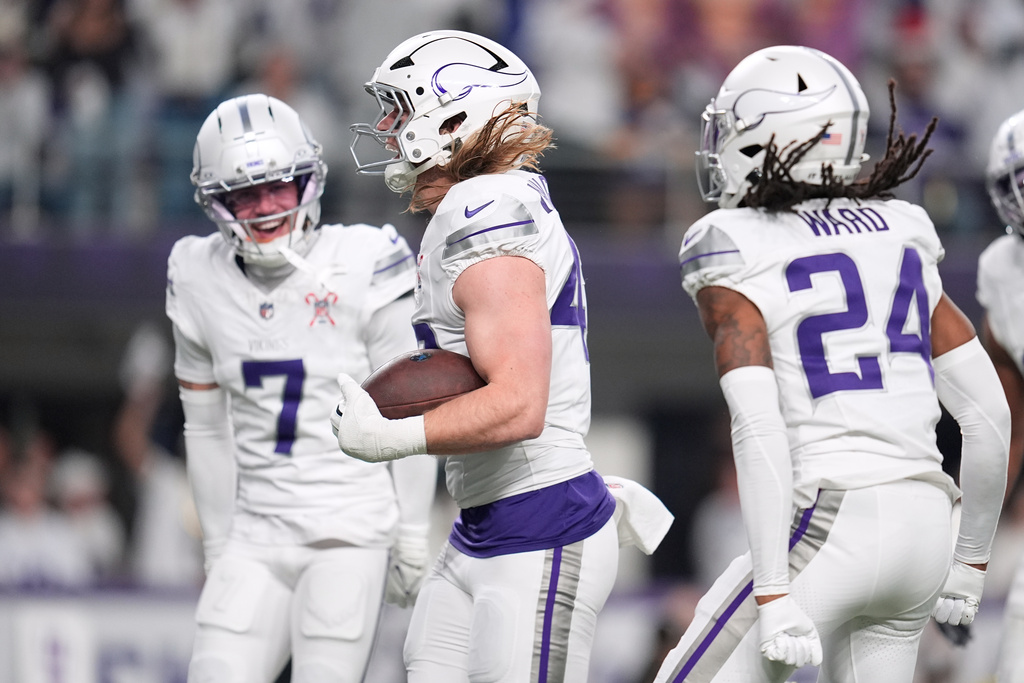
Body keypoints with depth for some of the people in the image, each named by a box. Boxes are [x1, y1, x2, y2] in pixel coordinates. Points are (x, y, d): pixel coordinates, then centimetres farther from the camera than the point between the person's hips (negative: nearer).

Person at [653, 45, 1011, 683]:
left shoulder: (736, 258, -4)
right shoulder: (901, 241, 14)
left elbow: (759, 428, -15)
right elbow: (988, 411, 12)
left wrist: (773, 594, -18)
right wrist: (971, 557, 22)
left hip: (829, 526, -6)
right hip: (923, 523, 6)